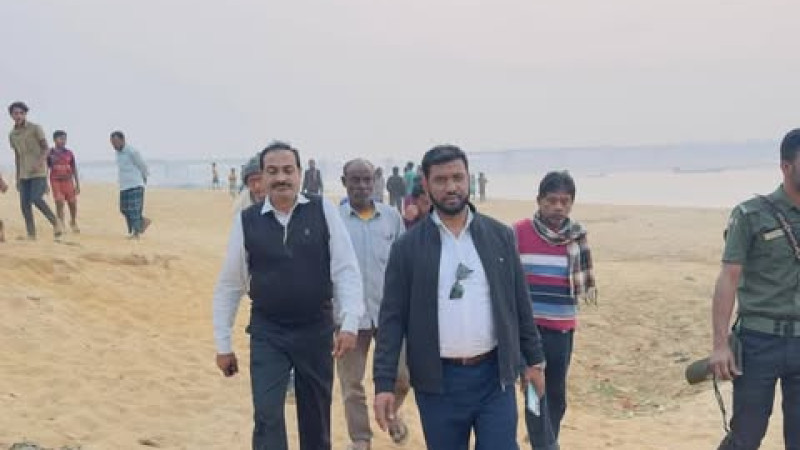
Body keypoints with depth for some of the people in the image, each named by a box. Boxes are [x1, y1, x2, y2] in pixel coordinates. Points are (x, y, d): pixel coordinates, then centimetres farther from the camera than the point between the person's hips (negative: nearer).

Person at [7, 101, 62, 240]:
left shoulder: (36, 128, -7)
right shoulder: (12, 134, 11)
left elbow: (46, 149, -8)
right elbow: (17, 156, 17)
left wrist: (39, 162, -28)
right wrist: (17, 178, 14)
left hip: (39, 172, -5)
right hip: (24, 175, 5)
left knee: (36, 200, -23)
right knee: (25, 205, -4)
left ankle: (55, 223, -5)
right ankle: (31, 237, 1)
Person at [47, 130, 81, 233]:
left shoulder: (69, 153, 6)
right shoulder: (50, 153, 0)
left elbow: (74, 170, 11)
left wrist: (77, 184, 8)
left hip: (68, 181, 3)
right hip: (56, 181, -2)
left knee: (73, 203, 4)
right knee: (59, 203, -14)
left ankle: (73, 223, 29)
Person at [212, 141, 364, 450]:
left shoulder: (323, 211, -4)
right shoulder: (246, 221, -2)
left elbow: (346, 270, -5)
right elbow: (229, 285, 5)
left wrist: (349, 324, -15)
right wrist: (223, 344, 5)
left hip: (316, 331, 0)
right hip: (267, 334, 0)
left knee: (316, 419, 13)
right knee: (267, 416, -8)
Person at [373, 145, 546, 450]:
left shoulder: (500, 236, 3)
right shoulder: (407, 247, -2)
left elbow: (520, 303, 8)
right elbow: (392, 318, -3)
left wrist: (533, 359, 8)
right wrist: (384, 382, -9)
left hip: (494, 375, 1)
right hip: (437, 381, -1)